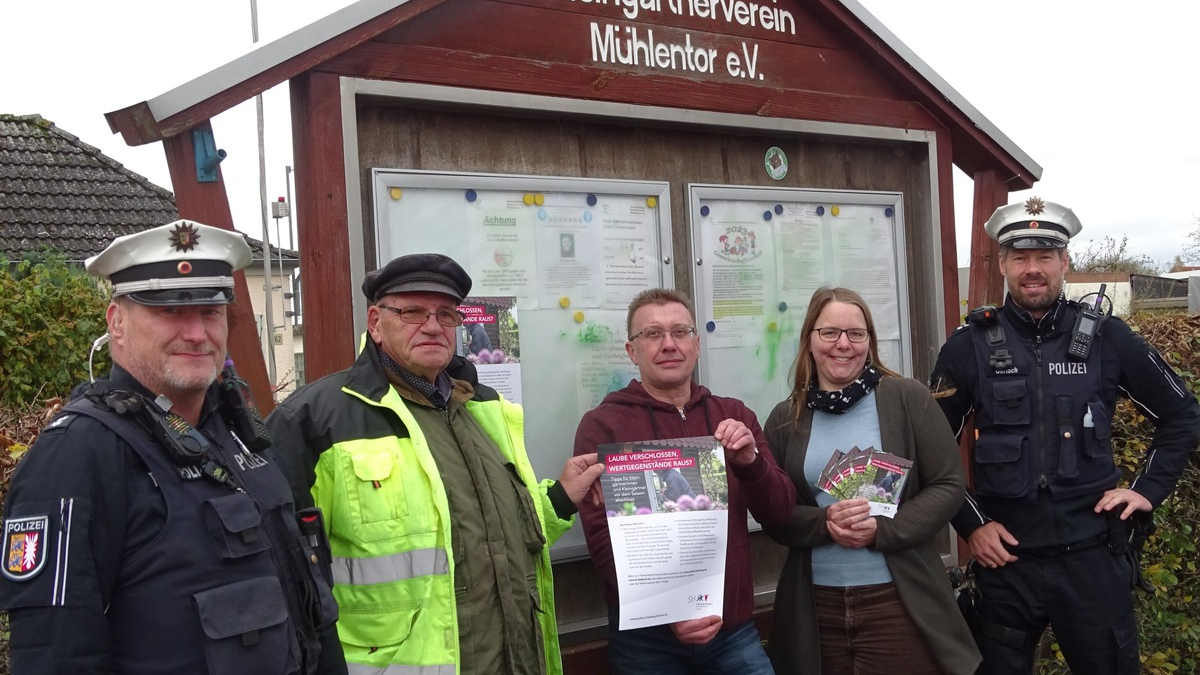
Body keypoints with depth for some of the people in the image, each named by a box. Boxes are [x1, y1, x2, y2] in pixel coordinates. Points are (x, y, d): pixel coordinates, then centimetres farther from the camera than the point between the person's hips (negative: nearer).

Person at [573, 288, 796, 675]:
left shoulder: (733, 416, 6)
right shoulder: (602, 425, -5)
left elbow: (779, 512, 3)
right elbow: (603, 539, -9)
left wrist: (749, 461, -16)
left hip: (734, 629, 3)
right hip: (646, 635, -3)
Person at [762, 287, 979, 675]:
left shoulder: (907, 398, -2)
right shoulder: (785, 419, 4)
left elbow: (948, 485, -3)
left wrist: (882, 530, -15)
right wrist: (823, 522, -15)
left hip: (898, 600, -2)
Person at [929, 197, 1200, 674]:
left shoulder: (1106, 338, 0)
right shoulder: (969, 347, -3)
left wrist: (1149, 489, 3)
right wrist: (971, 523, -3)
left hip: (1093, 552, 1)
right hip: (1004, 553, 0)